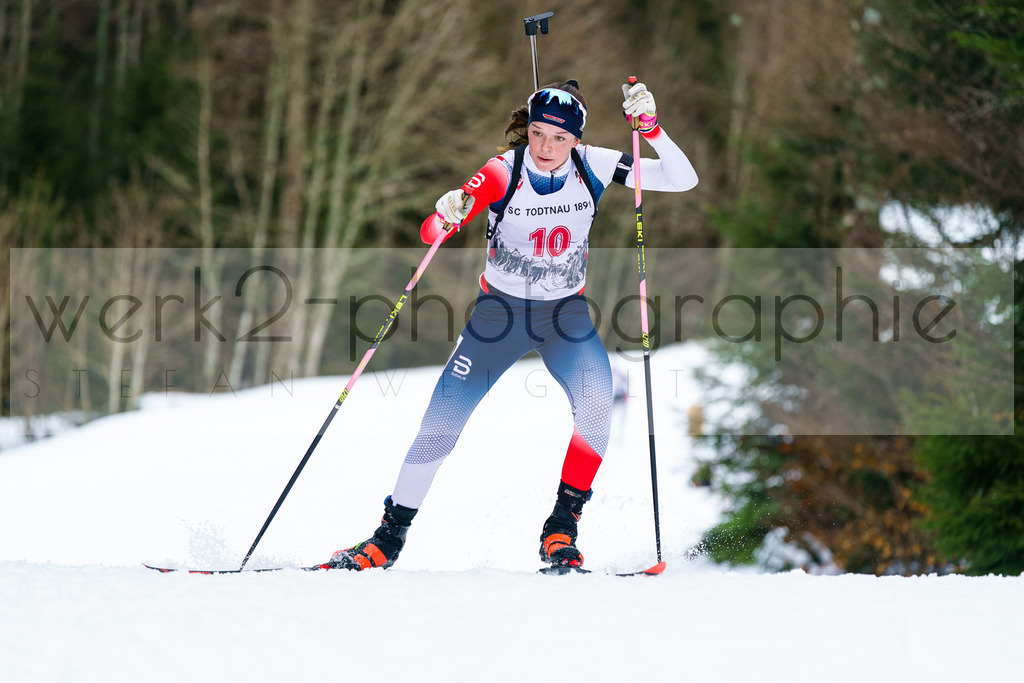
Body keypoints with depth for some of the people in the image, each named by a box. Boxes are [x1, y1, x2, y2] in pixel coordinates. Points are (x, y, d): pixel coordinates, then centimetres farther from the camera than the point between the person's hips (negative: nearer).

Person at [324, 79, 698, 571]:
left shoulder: (592, 166, -12)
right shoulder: (504, 172, -19)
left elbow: (682, 180, -13)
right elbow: (431, 233, -24)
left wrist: (651, 128, -28)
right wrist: (445, 218, -48)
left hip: (566, 312, 1)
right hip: (500, 310, -1)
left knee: (596, 402, -26)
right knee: (441, 420, -8)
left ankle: (562, 527, -15)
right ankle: (390, 537, 7)